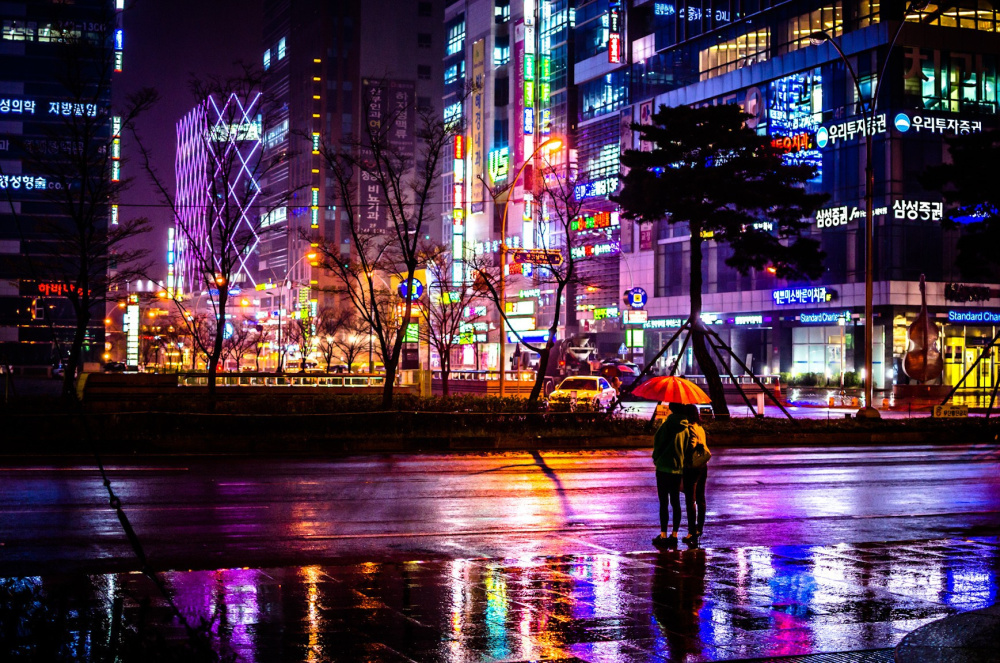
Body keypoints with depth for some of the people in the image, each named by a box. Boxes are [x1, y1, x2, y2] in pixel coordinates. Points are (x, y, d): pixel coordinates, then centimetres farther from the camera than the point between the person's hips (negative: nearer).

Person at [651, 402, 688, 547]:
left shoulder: (668, 424, -14)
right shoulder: (686, 428, 4)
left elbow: (658, 441, -8)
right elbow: (687, 448, 9)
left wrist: (656, 458, 8)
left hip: (664, 468, -6)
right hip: (679, 469, 6)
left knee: (663, 502, -1)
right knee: (675, 502, 11)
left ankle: (663, 535, -1)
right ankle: (674, 535, 14)